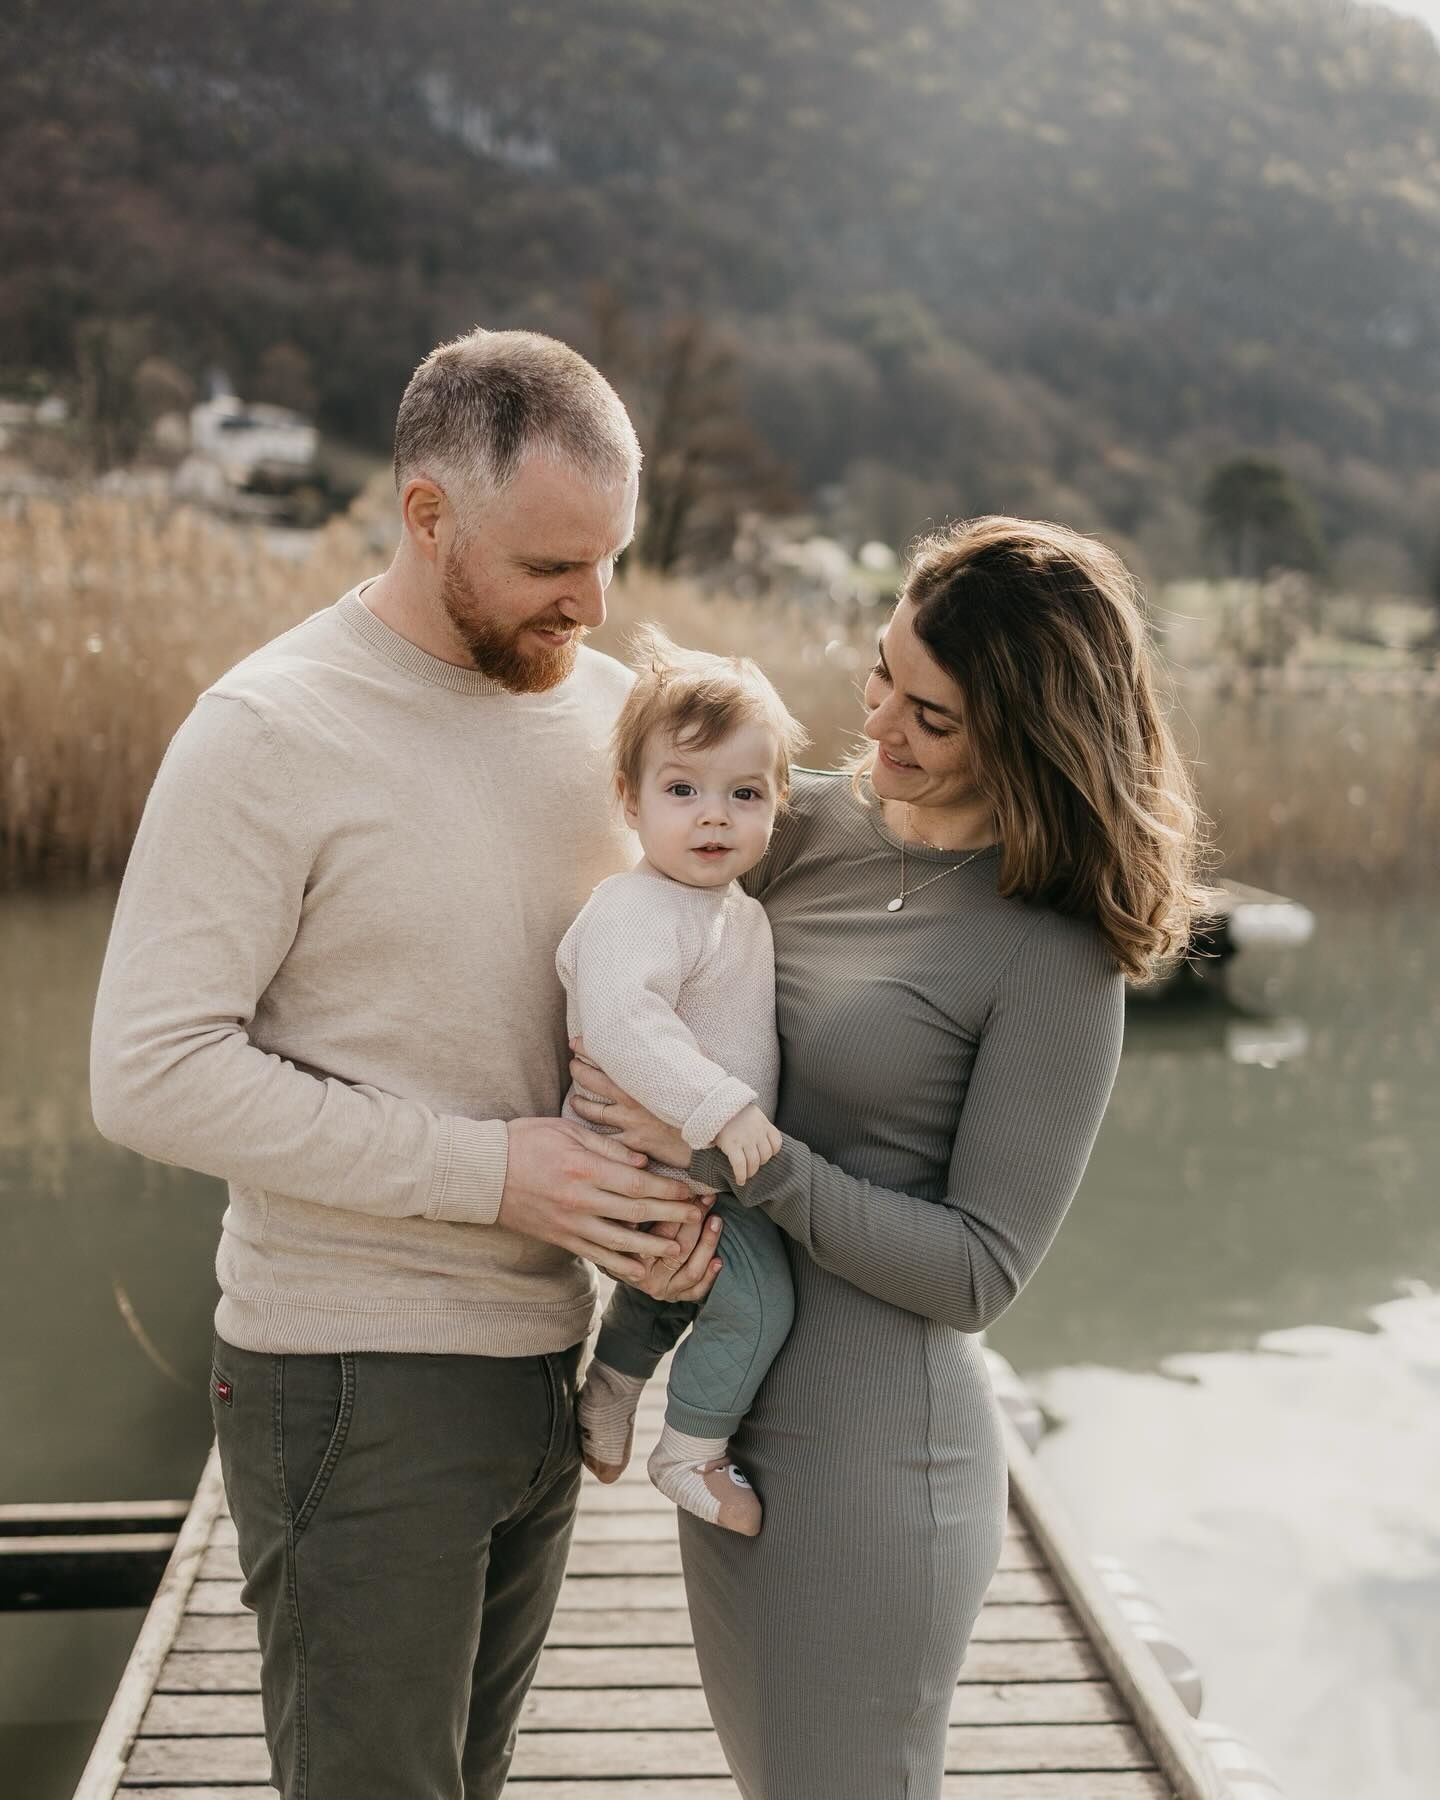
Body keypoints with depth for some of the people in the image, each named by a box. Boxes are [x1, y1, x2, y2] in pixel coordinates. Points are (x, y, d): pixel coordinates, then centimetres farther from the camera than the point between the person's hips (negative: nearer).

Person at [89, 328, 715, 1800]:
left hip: (547, 1352, 6)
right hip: (354, 1381, -6)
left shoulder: (605, 704, 5)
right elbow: (149, 1074, -19)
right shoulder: (270, 731, -15)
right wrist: (486, 1168, -21)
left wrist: (682, 1163, -7)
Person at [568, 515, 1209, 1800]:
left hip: (873, 1452, -7)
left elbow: (979, 1273, -15)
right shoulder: (809, 824, 0)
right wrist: (663, 1184, -12)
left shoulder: (1057, 955, -16)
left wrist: (741, 1158, -23)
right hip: (730, 1416, 7)